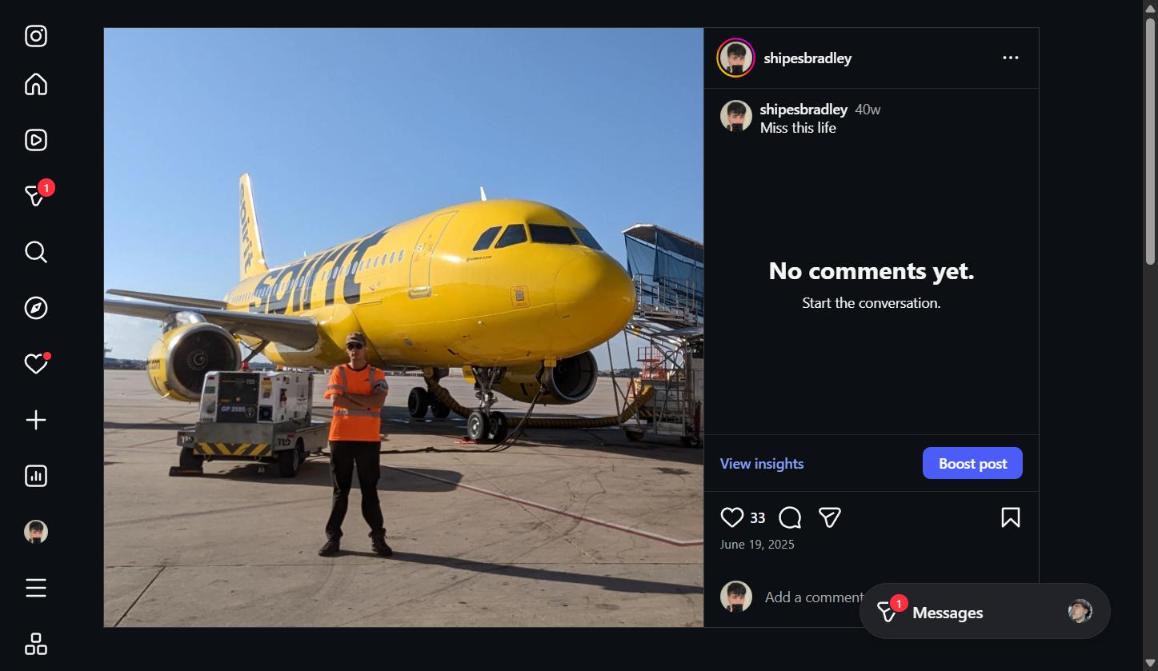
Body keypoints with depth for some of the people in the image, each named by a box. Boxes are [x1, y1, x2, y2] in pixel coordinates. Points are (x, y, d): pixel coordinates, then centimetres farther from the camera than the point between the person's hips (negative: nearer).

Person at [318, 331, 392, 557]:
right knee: (340, 490, 8)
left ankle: (377, 537, 12)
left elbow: (378, 401, -13)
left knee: (370, 490, 5)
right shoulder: (338, 372, 5)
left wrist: (348, 396, -10)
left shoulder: (377, 375, 4)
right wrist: (365, 403, -11)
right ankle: (333, 537, 16)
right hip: (341, 437, 0)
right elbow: (335, 400, -11)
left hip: (369, 439, 0)